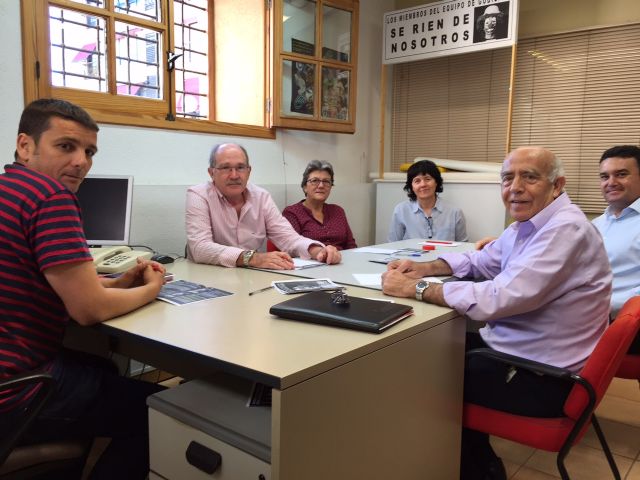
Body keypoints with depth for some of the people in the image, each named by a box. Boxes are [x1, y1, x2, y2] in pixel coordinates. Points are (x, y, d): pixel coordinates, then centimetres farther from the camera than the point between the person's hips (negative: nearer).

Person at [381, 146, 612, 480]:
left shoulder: (565, 229, -25)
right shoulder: (526, 224, 6)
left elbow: (499, 299, -34)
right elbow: (481, 260, 18)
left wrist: (417, 288, -26)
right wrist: (426, 268, -1)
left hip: (543, 377, -9)